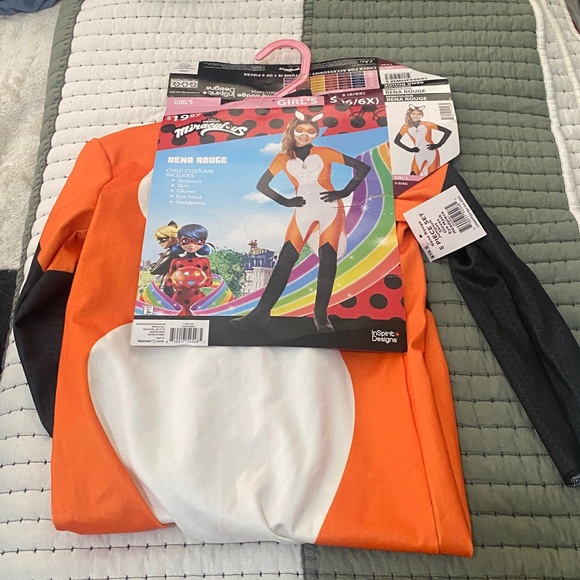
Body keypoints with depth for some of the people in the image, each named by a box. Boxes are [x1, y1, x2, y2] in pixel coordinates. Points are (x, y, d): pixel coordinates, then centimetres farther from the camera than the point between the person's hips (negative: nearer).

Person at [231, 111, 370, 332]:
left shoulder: (325, 153, 2)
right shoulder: (283, 158, 6)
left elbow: (362, 167, 3)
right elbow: (262, 185, 11)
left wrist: (344, 192, -5)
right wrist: (285, 201, 3)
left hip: (330, 209, -1)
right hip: (303, 211, 1)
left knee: (327, 260, -9)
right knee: (285, 260, -7)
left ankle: (321, 314, -1)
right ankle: (261, 313, -6)